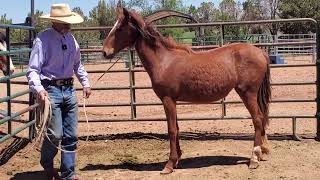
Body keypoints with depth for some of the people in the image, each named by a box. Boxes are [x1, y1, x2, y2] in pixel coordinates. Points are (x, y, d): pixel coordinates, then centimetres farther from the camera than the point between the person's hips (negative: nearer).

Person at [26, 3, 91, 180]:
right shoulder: (43, 39, -12)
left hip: (69, 89, 6)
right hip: (50, 90, -6)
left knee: (71, 135, 8)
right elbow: (33, 69, -15)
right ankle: (47, 165, 23)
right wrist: (39, 89, -30)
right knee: (55, 134, -7)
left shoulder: (71, 38, 8)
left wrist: (85, 83, 16)